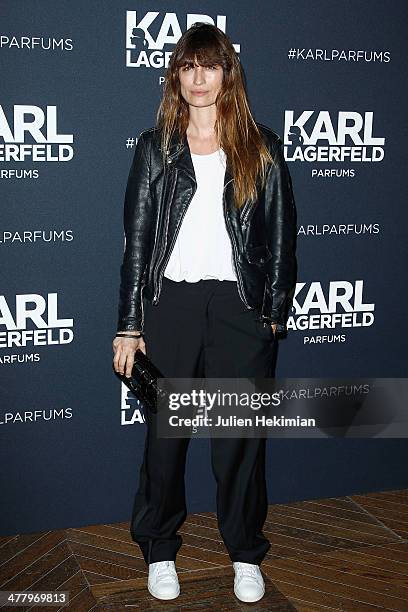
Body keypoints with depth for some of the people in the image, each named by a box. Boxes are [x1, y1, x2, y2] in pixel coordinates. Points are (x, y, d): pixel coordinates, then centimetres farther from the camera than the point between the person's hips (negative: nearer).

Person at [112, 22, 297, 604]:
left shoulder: (261, 147, 6)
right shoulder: (156, 147, 6)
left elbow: (281, 235, 6)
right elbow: (136, 238, 2)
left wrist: (274, 312, -1)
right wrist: (129, 325, -2)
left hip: (240, 305, 0)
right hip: (170, 302, 0)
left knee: (241, 434, 6)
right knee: (164, 432, 8)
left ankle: (246, 553, 25)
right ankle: (159, 550, 26)